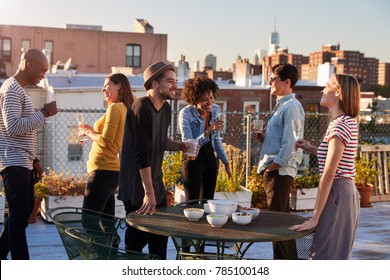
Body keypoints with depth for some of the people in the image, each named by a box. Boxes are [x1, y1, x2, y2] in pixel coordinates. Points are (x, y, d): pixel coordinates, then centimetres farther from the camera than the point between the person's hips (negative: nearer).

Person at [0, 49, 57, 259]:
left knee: (24, 211, 14)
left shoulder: (20, 90, 20)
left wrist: (33, 160, 19)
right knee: (20, 215, -9)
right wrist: (44, 113, -18)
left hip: (22, 163, 10)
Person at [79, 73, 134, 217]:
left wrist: (88, 133, 0)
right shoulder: (124, 109, 16)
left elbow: (106, 141, -16)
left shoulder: (115, 108, -10)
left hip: (103, 171, -9)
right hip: (112, 171, 9)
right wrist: (92, 131, 16)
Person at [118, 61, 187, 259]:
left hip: (155, 183, 9)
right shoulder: (141, 109, -20)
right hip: (137, 186, -9)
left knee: (160, 236, 15)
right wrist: (148, 193, -26)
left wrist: (180, 146, 3)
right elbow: (142, 155, -25)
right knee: (138, 238, -3)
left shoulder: (165, 109, 7)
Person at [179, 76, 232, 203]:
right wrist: (207, 131, -35)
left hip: (210, 159, 6)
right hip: (193, 160, -6)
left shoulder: (215, 110, 0)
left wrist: (226, 162, 15)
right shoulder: (186, 114, -18)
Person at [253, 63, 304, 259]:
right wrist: (262, 138, 6)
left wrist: (274, 165, -15)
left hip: (280, 171, -10)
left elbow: (290, 144, -20)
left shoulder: (291, 107, -13)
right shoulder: (280, 106, 18)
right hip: (272, 170, 10)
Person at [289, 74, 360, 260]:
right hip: (346, 192, 10)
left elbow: (328, 174, -23)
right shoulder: (347, 122, 12)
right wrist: (312, 149, 8)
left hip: (337, 194, -10)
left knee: (325, 258, -5)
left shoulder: (340, 126, -19)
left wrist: (314, 218, -23)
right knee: (336, 257, 18)